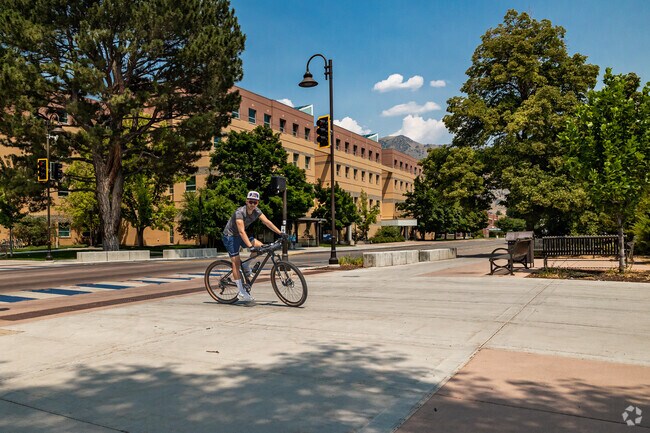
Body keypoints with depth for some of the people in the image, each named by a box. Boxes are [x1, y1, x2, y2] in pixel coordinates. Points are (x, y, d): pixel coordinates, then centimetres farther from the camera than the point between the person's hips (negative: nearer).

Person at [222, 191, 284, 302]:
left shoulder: (256, 211, -8)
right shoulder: (240, 212, -29)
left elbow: (267, 222, -9)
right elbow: (241, 231, -38)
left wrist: (280, 233, -18)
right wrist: (250, 246, -47)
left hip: (240, 236, 7)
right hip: (230, 236, -7)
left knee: (261, 246, -10)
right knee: (236, 262, -11)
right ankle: (241, 293, -9)